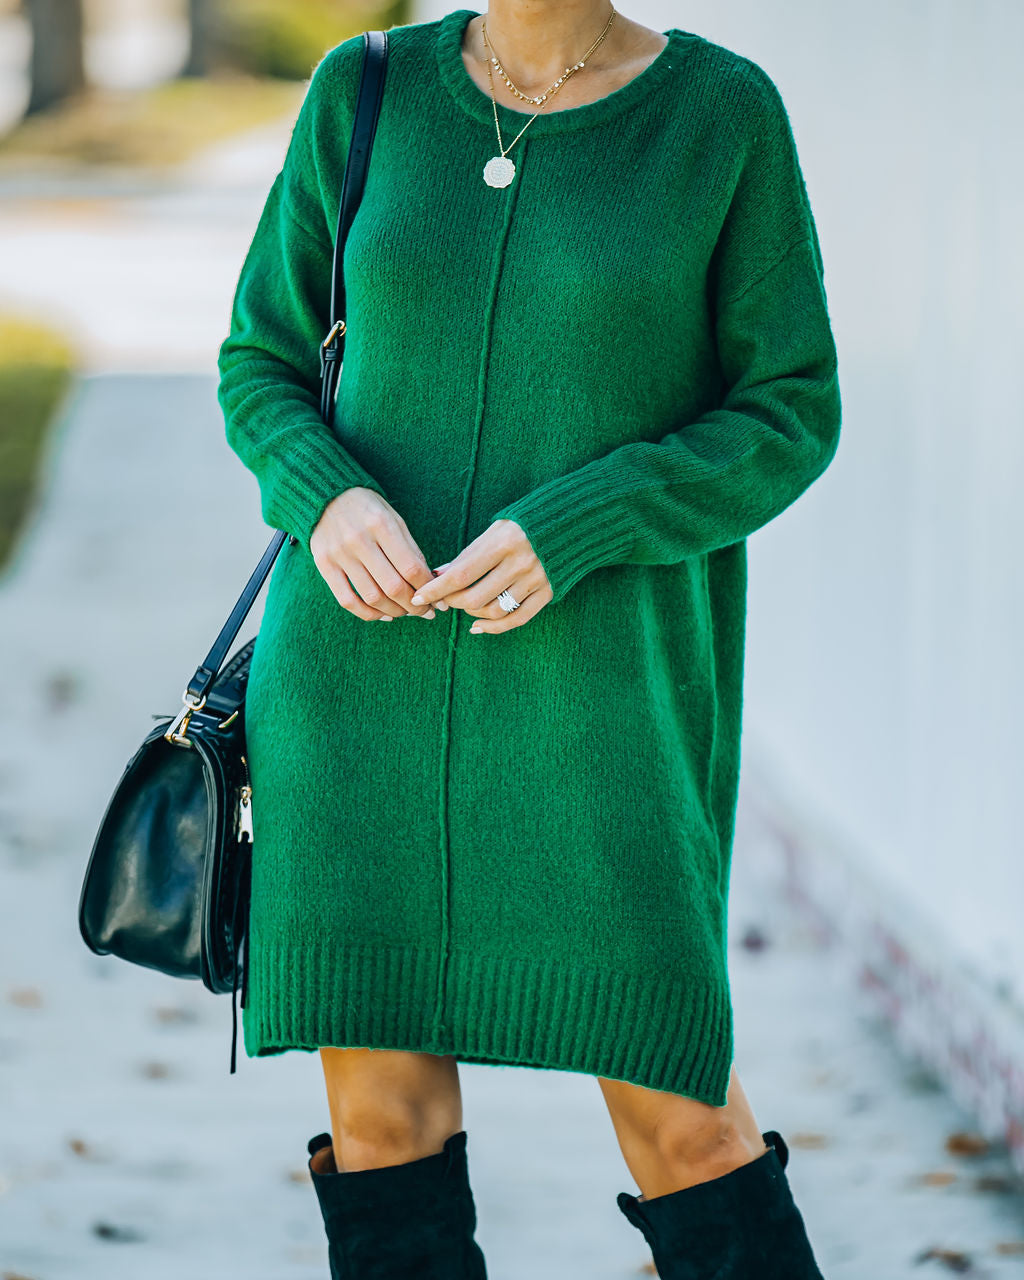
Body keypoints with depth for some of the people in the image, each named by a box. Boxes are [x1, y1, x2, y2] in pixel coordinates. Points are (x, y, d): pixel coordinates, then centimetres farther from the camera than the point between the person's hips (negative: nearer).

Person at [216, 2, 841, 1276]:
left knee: (674, 1105, -2)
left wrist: (569, 532, -18)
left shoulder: (723, 113, -4)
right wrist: (326, 502, -14)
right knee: (382, 1092, 2)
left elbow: (789, 417, -3)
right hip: (372, 656, 2)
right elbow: (261, 367, 8)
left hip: (601, 676, -2)